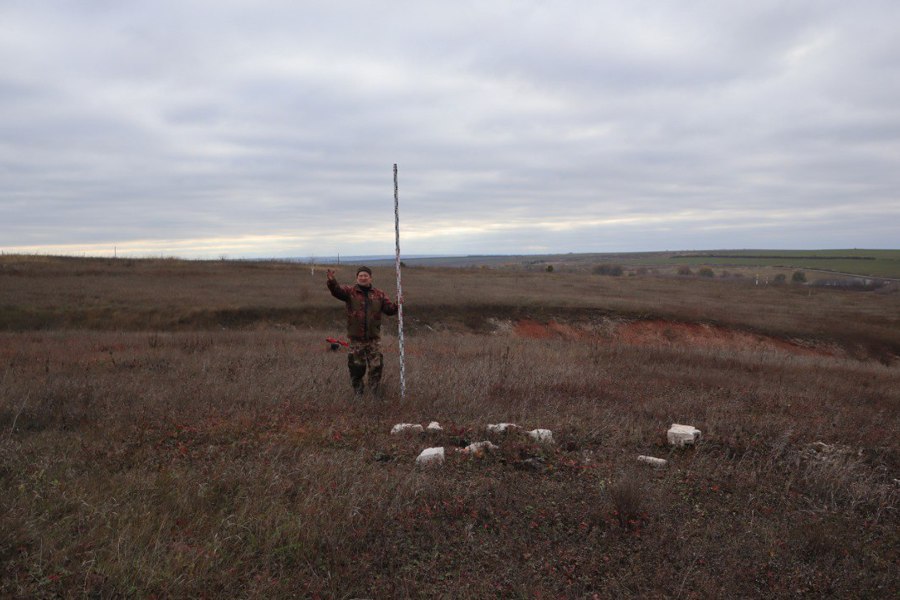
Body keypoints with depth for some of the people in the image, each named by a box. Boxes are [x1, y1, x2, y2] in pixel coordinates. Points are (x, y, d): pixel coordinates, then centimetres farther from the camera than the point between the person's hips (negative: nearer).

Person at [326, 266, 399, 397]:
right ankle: (358, 391, 28)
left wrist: (397, 305, -18)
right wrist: (332, 280, -41)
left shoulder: (379, 294, 6)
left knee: (376, 366, 3)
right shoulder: (350, 292, -2)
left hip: (374, 338, 1)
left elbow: (389, 310, 3)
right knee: (356, 366, 9)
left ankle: (376, 393, 18)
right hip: (356, 338, -1)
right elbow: (336, 290, -20)